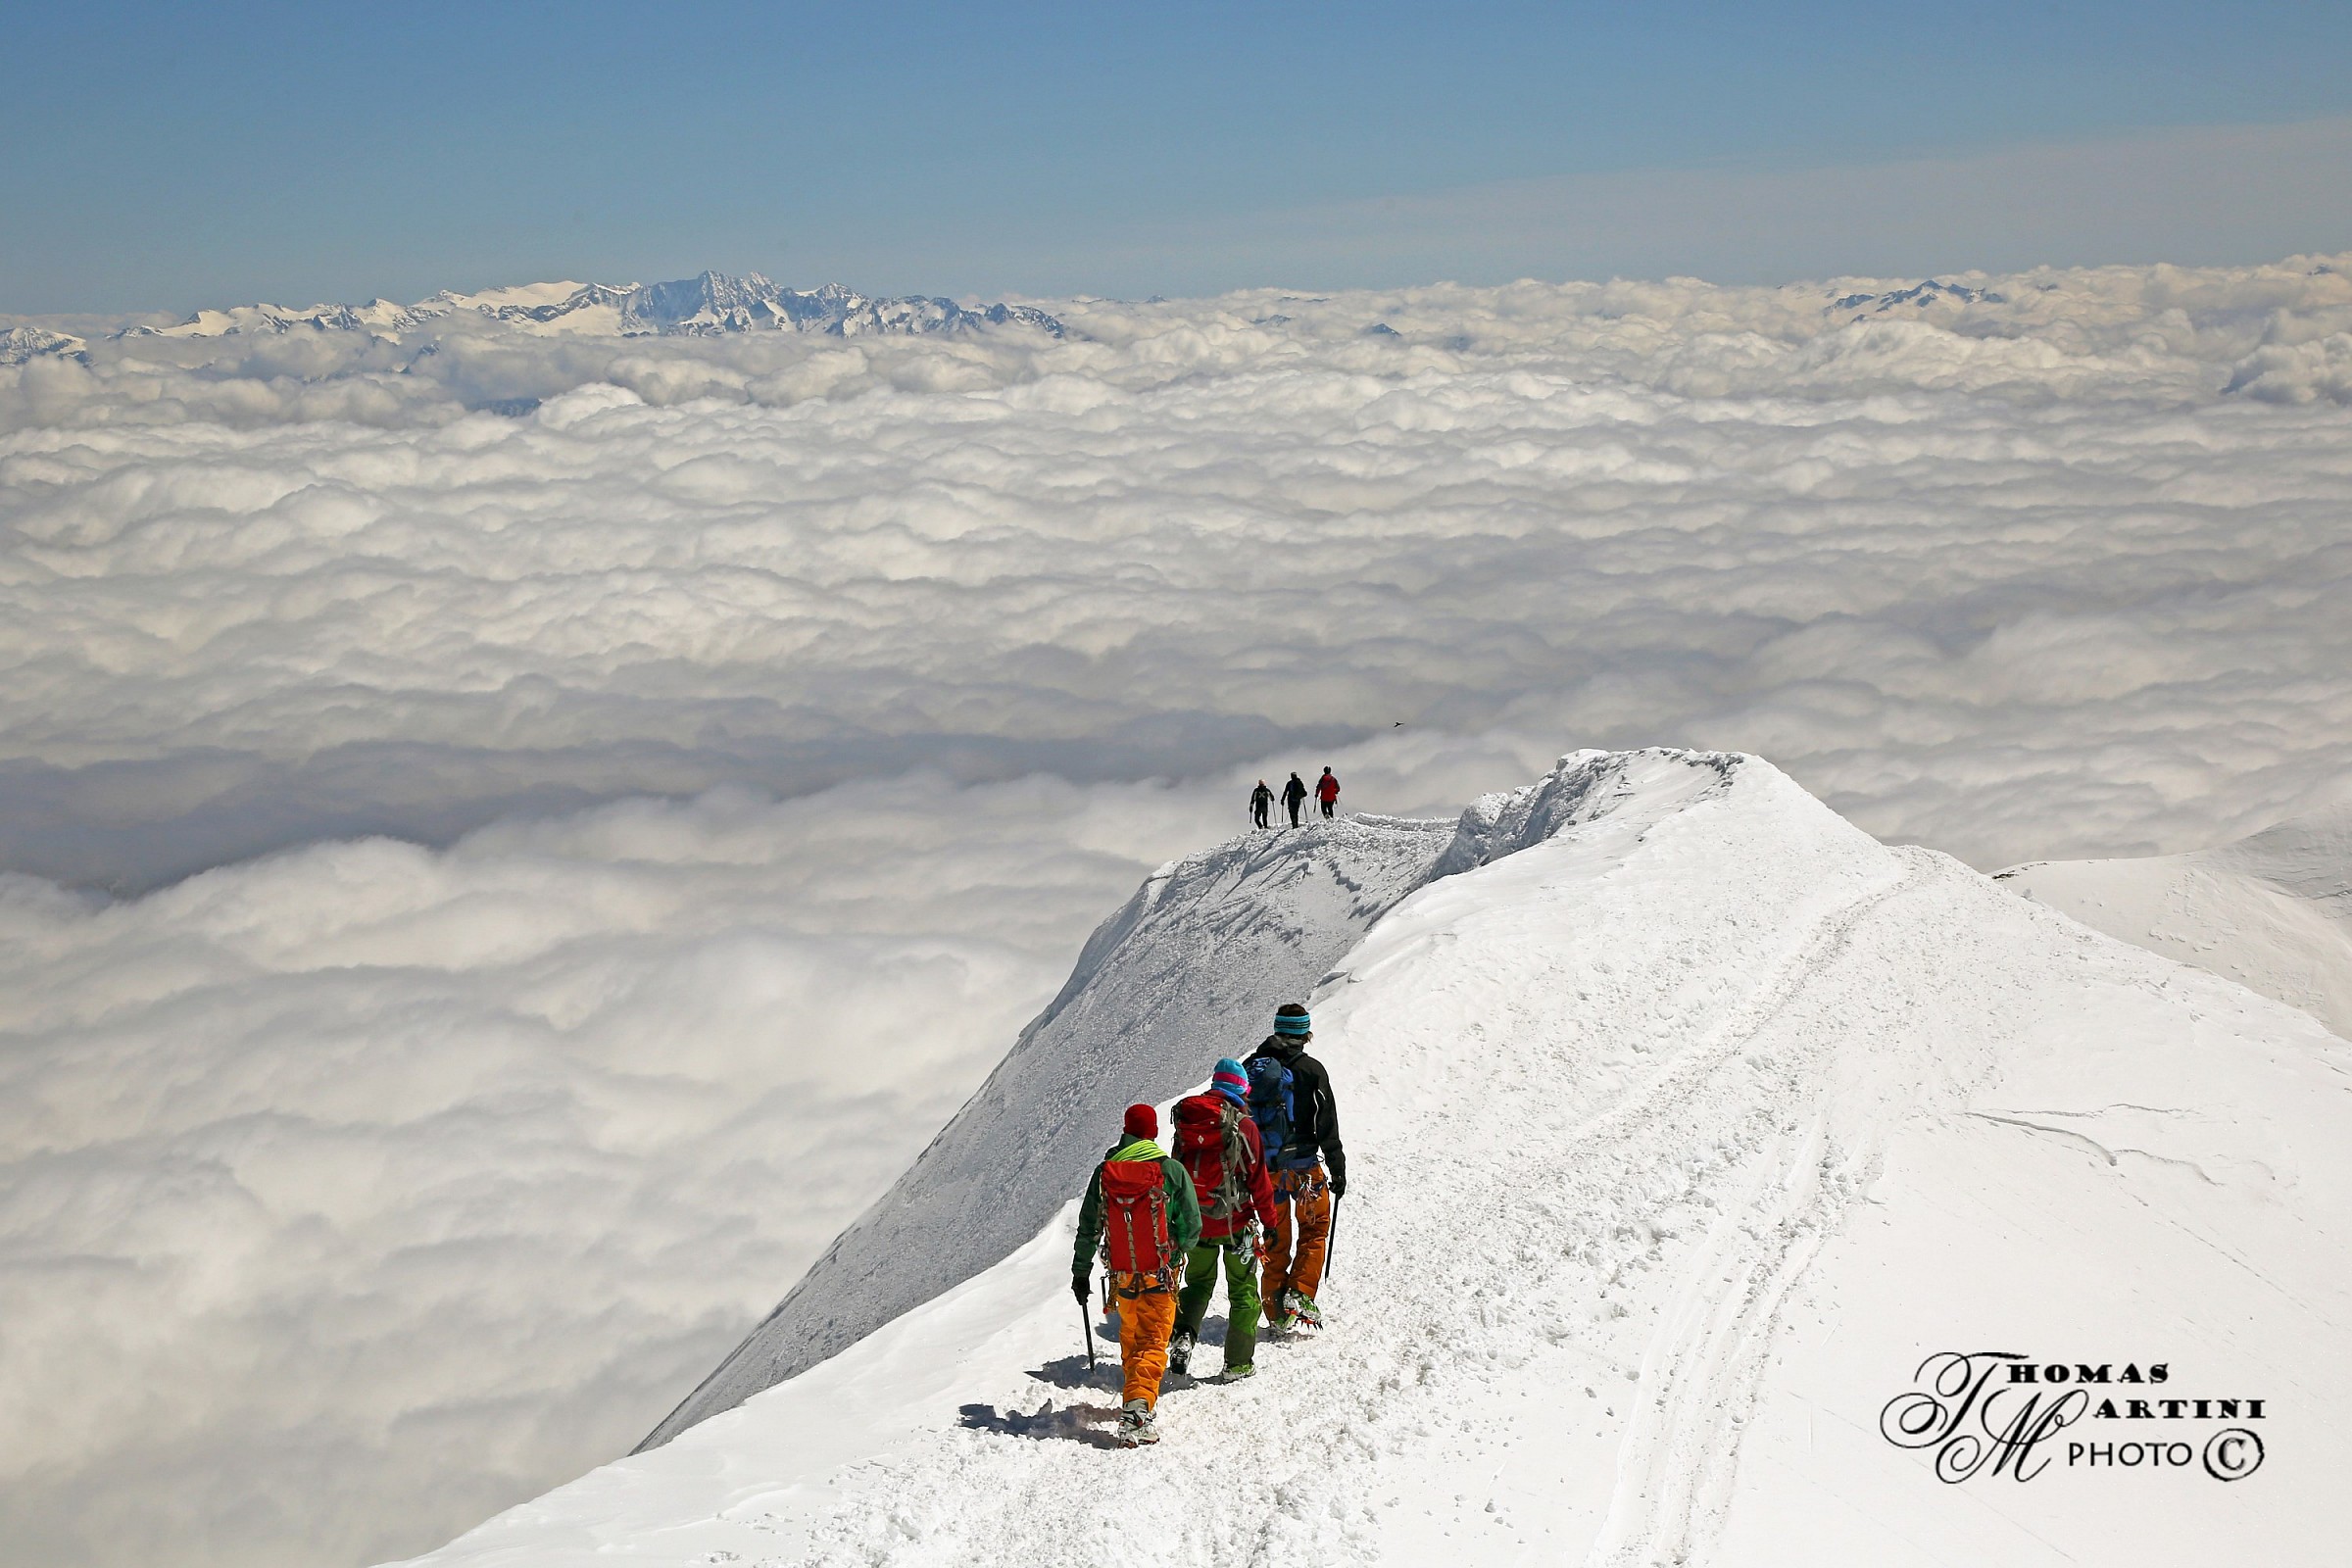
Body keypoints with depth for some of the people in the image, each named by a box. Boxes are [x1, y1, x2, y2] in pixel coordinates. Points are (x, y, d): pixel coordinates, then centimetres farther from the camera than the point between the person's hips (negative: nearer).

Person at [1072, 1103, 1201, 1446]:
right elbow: (1191, 1226, -4)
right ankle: (1139, 1409, -21)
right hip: (1160, 1275, -3)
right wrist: (1177, 1249, 17)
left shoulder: (1105, 1172, -1)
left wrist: (1080, 1272, 14)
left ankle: (1134, 1398, 33)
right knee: (1153, 1343, -4)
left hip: (1123, 1275, 3)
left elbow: (1088, 1227, 4)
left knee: (1130, 1337, 22)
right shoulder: (1171, 1171, -9)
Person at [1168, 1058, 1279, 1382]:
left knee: (1198, 1280, 21)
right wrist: (1269, 1221, 1)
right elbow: (1259, 1178, -10)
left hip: (1195, 1221, 4)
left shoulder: (1187, 1121, 0)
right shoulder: (1243, 1125, -13)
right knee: (1243, 1291, 10)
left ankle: (1183, 1334, -3)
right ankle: (1238, 1363, 10)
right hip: (1235, 1221, -4)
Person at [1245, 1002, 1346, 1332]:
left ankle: (1277, 1310, 12)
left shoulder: (1250, 1067, 3)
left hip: (1263, 1167, 4)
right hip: (1303, 1165, -4)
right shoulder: (1311, 1070, -10)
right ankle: (1300, 1295, -2)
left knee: (1276, 1239, 14)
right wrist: (1338, 1169, -2)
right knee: (1314, 1230, 14)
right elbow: (1327, 1127, -9)